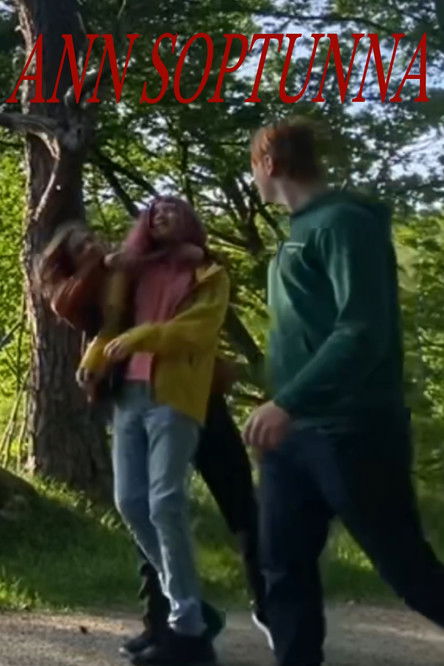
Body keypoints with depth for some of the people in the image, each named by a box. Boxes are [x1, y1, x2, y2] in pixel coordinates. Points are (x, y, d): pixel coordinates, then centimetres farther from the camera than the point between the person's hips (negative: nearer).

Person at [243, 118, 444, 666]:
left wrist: (287, 401, -28)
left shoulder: (345, 221, -12)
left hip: (352, 432, -9)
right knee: (284, 568, 6)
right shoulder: (301, 232, 16)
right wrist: (284, 408, 17)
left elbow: (364, 332, -22)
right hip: (294, 433, 9)